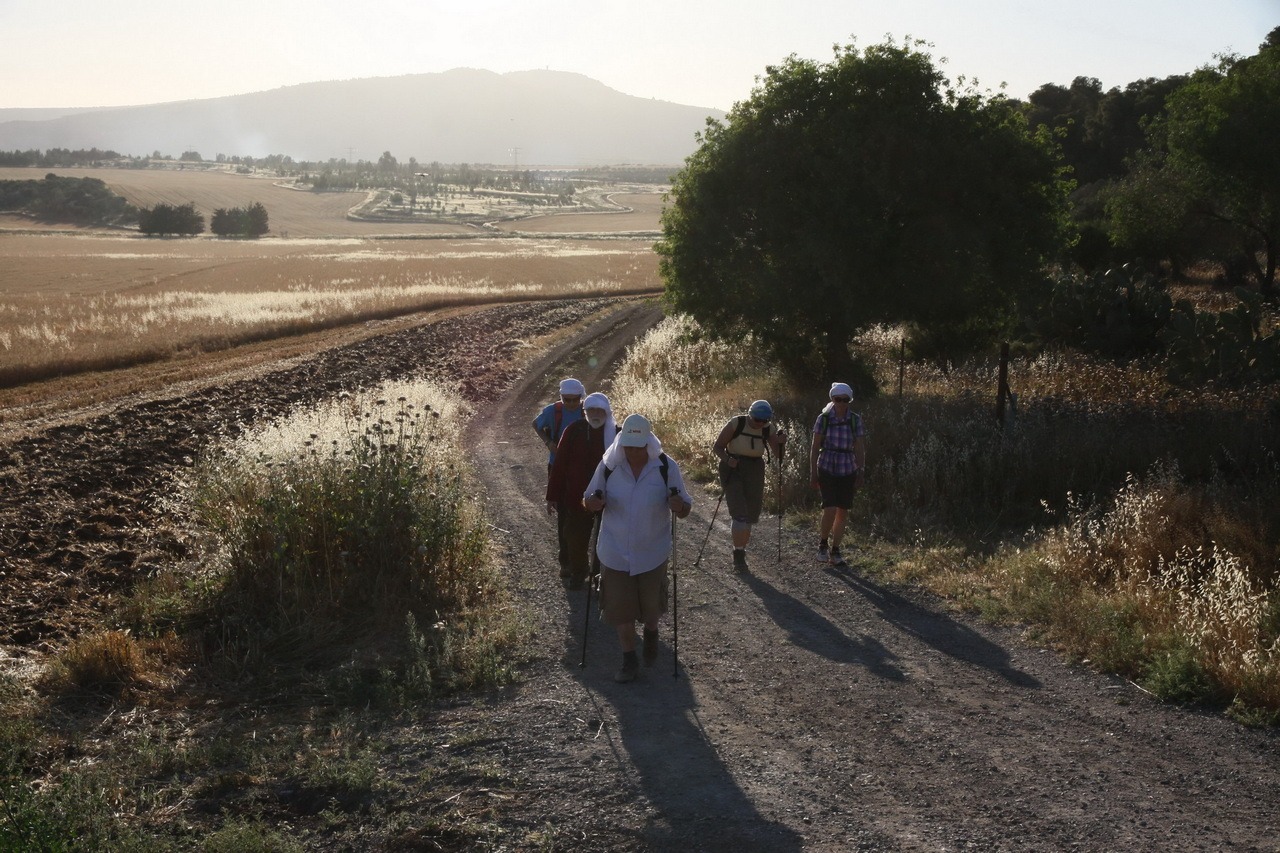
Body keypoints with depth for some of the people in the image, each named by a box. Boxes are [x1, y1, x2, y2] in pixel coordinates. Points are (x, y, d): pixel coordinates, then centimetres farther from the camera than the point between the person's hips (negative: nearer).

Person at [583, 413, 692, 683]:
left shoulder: (667, 467, -13)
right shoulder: (609, 466, -10)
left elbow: (685, 508, -8)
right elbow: (589, 499, 1)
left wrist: (679, 506, -33)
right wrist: (593, 502, -24)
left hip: (652, 552, -1)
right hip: (615, 553, 1)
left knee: (650, 605, 15)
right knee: (620, 608, 7)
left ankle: (651, 634, 50)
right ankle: (629, 660, 27)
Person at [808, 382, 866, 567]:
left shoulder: (855, 420, -1)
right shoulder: (823, 419, -4)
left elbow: (860, 448, 1)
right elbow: (815, 447, -1)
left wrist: (861, 472, -4)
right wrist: (813, 472, -3)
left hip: (847, 470, 2)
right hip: (826, 469, -2)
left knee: (843, 512, 5)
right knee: (830, 509, -15)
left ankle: (835, 552, 18)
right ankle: (823, 544, 8)